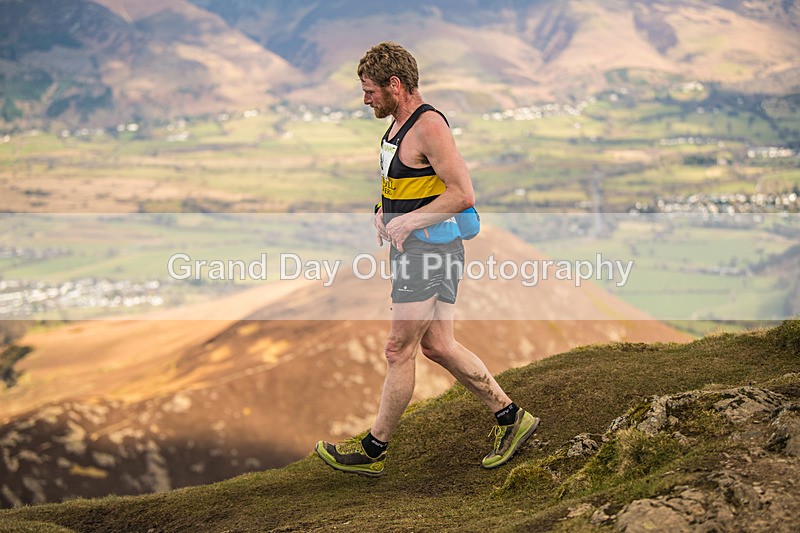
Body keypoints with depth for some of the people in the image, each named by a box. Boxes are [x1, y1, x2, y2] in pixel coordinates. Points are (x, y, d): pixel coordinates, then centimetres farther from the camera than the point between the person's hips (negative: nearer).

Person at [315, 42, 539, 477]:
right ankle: (510, 417, 20)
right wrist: (383, 211, 9)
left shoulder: (429, 126, -17)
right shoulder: (400, 124, 13)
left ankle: (372, 451, 9)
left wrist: (408, 222, -20)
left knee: (398, 351, -1)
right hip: (412, 250, 10)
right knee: (438, 347, 12)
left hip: (429, 252, -10)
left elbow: (463, 194, -23)